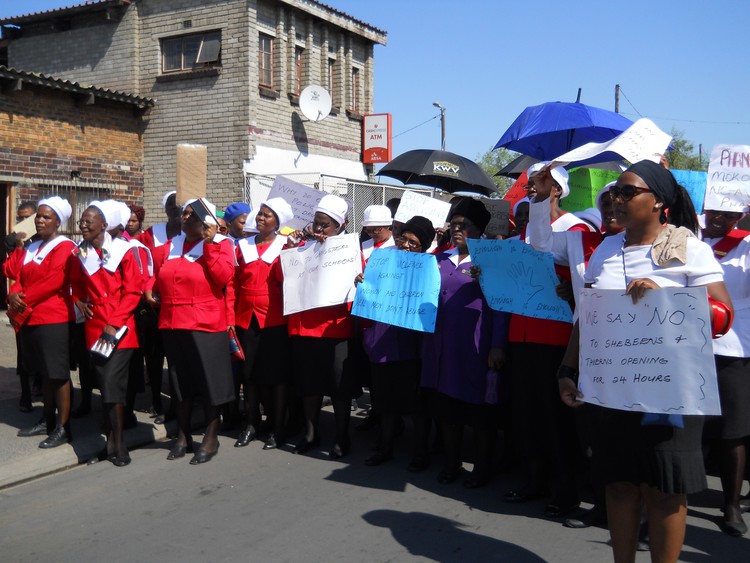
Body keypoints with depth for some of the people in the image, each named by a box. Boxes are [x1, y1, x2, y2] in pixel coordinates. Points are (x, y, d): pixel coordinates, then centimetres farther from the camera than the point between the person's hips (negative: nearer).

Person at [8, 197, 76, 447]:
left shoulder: (64, 247, -8)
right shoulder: (31, 248, 17)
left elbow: (53, 281, -17)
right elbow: (17, 273, 9)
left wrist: (24, 300, -14)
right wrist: (14, 294, -11)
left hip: (54, 320, -8)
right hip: (30, 319, 8)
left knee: (58, 374, -3)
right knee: (45, 372, 16)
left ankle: (63, 428, 2)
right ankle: (47, 421, 26)